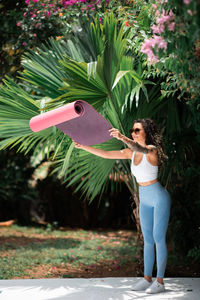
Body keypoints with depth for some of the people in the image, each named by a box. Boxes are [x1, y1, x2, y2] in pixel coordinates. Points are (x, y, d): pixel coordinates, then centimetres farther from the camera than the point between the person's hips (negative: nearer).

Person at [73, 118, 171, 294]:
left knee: (159, 239, -5)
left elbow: (141, 149, -41)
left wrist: (122, 138, -56)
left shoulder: (152, 150, -17)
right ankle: (147, 279, 17)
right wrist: (84, 147, -7)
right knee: (148, 240, 11)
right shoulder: (131, 152, 4)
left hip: (160, 198, -8)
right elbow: (106, 154, 2)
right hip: (145, 200, 8)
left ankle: (160, 282, 0)